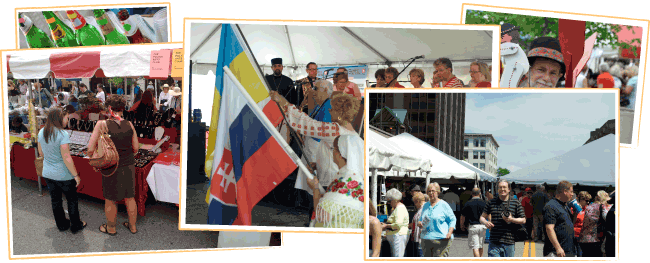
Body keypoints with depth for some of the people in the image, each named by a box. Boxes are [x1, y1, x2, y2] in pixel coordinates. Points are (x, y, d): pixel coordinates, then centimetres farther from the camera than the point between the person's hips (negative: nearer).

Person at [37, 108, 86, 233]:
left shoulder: (41, 132, -2)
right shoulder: (63, 134, -24)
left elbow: (41, 152, 11)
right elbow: (67, 158, -24)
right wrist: (76, 175, -16)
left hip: (47, 173, 6)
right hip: (63, 175, -6)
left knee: (55, 200, 19)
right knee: (72, 199, 12)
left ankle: (61, 224, 35)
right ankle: (75, 225, 24)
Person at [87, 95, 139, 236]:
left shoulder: (102, 125, -15)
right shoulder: (129, 124, -5)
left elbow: (90, 149, -15)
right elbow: (136, 147, 1)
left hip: (111, 167, -3)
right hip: (129, 166, 3)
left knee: (110, 200, 17)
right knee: (130, 198, 18)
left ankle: (111, 228, 35)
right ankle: (133, 226, 33)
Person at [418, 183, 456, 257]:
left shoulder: (443, 205, 1)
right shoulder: (425, 205, 17)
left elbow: (452, 220, 1)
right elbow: (420, 219, 25)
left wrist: (450, 232, -14)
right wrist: (419, 223, 1)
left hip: (441, 239, -5)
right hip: (426, 239, 5)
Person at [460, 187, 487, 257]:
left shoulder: (468, 203, -4)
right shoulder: (484, 203, 3)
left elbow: (462, 216, 1)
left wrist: (461, 225, 17)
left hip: (472, 226, -3)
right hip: (482, 226, 3)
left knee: (475, 247, -3)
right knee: (481, 246, 18)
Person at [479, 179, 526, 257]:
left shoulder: (516, 203, 5)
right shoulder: (491, 203, 8)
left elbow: (523, 220, 6)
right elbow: (482, 217, 13)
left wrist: (511, 219, -13)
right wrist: (486, 223, -10)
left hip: (509, 243, 0)